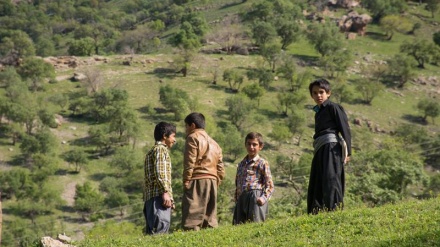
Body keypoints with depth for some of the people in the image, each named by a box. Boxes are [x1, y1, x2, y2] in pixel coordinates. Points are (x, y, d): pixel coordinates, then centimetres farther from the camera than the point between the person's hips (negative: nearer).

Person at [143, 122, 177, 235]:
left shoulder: (152, 152, 29)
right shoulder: (161, 149, -1)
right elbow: (159, 173, -15)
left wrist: (170, 199, 27)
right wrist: (165, 192, -22)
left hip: (150, 197, 10)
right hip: (158, 195, -10)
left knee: (152, 229, 5)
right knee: (160, 229, -19)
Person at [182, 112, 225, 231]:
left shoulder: (193, 137, 1)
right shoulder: (214, 143, 25)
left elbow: (190, 162, -11)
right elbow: (221, 169, 19)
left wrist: (186, 180, -11)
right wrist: (216, 183, 18)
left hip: (197, 180, -8)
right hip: (212, 181, 8)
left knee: (192, 215, -14)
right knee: (209, 216, 9)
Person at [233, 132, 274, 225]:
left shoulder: (262, 163, 4)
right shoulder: (241, 164, 21)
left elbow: (270, 185, 0)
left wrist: (264, 198, -15)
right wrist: (236, 200, 13)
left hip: (256, 197, -6)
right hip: (242, 199, 6)